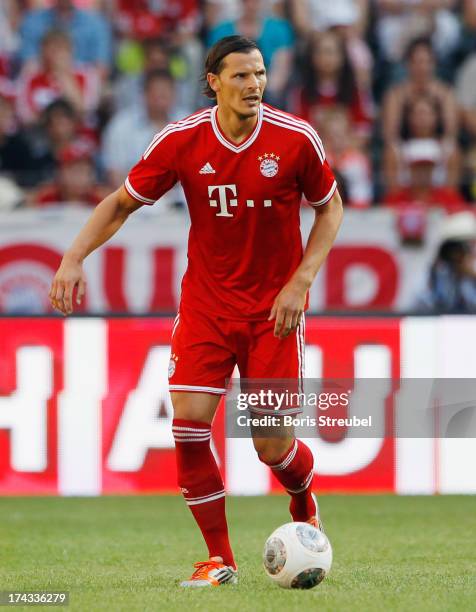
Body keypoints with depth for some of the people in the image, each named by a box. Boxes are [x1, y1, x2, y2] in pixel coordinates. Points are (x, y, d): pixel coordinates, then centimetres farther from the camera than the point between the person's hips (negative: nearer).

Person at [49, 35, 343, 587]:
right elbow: (122, 202, 2)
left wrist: (301, 281, -8)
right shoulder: (182, 140, -10)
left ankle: (305, 508, 34)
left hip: (274, 307, -1)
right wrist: (74, 257, -12)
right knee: (189, 422, -14)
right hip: (205, 300, 1)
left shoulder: (295, 138, -12)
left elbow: (330, 207, 3)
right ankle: (219, 558, 1)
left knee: (272, 446, -3)